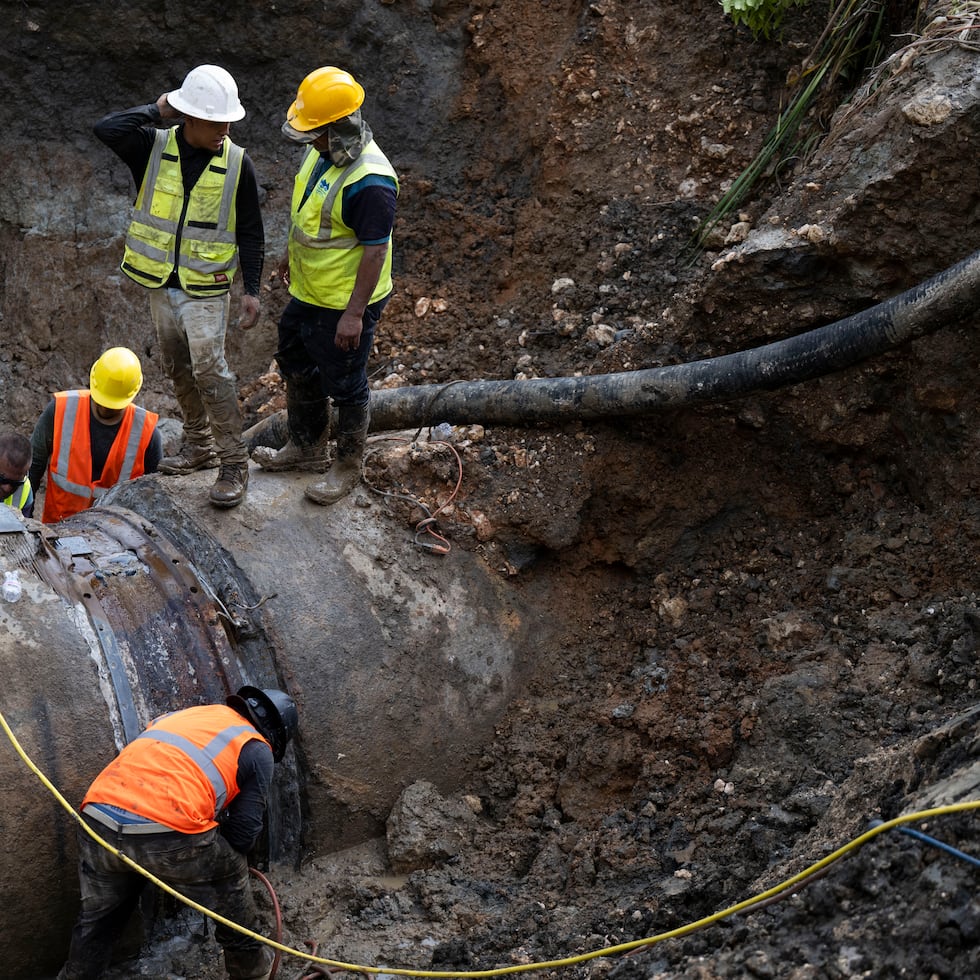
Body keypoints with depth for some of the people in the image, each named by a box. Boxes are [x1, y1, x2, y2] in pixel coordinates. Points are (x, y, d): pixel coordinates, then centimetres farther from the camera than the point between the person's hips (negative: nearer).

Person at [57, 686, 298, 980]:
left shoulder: (186, 714, 32)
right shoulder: (256, 750, 15)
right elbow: (244, 831, 10)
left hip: (97, 820, 4)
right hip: (169, 832, -4)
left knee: (98, 916, 28)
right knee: (230, 878, 24)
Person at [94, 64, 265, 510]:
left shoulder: (237, 163, -9)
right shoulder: (153, 146, -7)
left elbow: (251, 233, -2)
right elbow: (106, 128, -26)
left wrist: (252, 290, -5)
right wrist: (157, 112, -18)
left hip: (206, 288, -3)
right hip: (161, 283, 3)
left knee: (209, 369, -11)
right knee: (178, 368, 15)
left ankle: (233, 463, -4)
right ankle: (199, 446, 32)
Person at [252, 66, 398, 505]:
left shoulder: (369, 181, -31)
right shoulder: (322, 152, -3)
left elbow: (375, 250, -27)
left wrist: (354, 313, -25)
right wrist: (292, 254, 25)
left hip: (344, 304, -9)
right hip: (306, 290, 10)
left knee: (345, 385, 8)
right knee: (297, 366, 24)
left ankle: (348, 466, 28)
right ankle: (306, 446, 44)